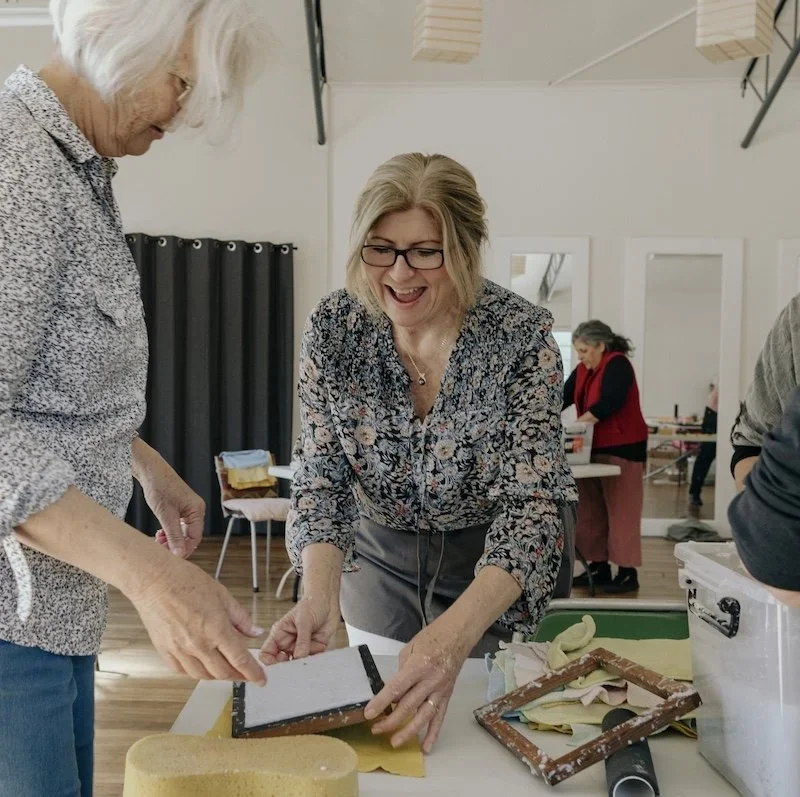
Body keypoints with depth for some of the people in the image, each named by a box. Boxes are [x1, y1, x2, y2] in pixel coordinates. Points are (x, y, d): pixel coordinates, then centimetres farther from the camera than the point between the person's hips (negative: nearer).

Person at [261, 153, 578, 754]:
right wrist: (320, 595, -35)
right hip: (381, 557, 2)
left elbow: (533, 500, -30)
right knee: (380, 724, 17)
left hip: (496, 574, -2)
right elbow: (323, 480, -15)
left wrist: (456, 635, -46)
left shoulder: (523, 336, -25)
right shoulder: (333, 329, -17)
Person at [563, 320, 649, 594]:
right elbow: (563, 397, 6)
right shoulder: (583, 370, 12)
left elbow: (607, 404, -24)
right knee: (592, 511, 10)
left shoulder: (617, 365, -13)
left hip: (622, 448, -8)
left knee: (621, 511, -4)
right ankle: (599, 567, 18)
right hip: (594, 448, 8)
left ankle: (628, 573, 3)